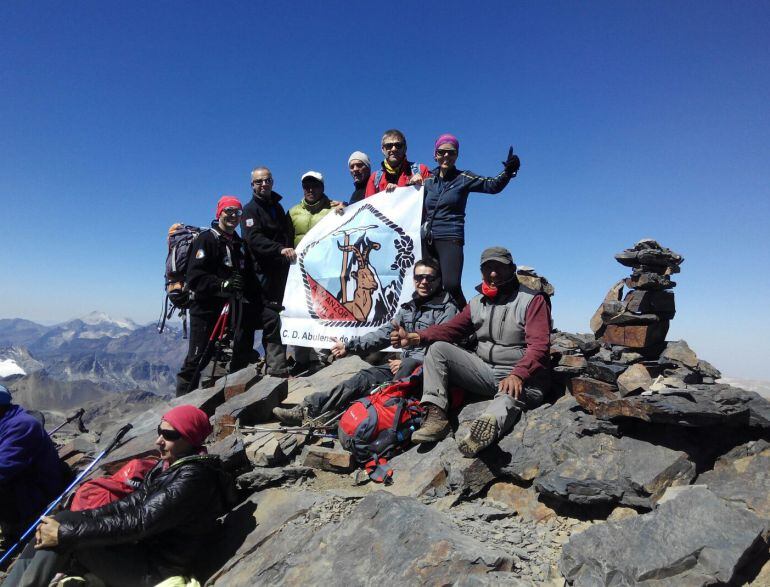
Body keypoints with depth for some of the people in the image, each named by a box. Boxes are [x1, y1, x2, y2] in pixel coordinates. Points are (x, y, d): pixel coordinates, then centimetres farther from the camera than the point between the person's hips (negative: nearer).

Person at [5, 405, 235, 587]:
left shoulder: (193, 478, -25)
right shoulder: (170, 464, 5)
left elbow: (139, 521, -28)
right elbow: (131, 504, 4)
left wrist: (64, 533, -23)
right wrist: (66, 520, -7)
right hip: (144, 547, 9)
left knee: (66, 536, -17)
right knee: (53, 528, 1)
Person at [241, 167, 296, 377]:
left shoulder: (277, 206, 23)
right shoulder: (250, 210, 1)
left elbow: (288, 234, 31)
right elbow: (254, 239, -16)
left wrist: (292, 252, 15)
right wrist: (280, 249, -29)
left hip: (281, 271, 7)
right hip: (265, 272, -7)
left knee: (283, 318, 5)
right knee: (271, 319, -12)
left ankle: (275, 364, 12)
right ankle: (277, 367, -11)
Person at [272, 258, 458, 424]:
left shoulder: (447, 309, -4)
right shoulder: (409, 307, 17)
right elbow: (385, 333, 16)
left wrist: (405, 362, -20)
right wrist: (349, 346, 9)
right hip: (405, 362, 6)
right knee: (364, 378, -16)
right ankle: (310, 408, -22)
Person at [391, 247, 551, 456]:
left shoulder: (532, 300, -5)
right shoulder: (477, 303, 12)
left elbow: (538, 346, -16)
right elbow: (450, 329, 4)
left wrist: (518, 375, -34)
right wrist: (414, 337, -13)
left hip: (521, 378, -5)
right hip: (484, 370, 6)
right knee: (438, 348, -10)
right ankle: (436, 415, -25)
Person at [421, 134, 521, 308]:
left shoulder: (463, 178, 4)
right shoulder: (428, 181, 14)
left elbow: (493, 185, -8)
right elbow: (420, 210, 22)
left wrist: (508, 171, -24)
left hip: (451, 239, -4)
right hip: (427, 240, 4)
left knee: (451, 286, -22)